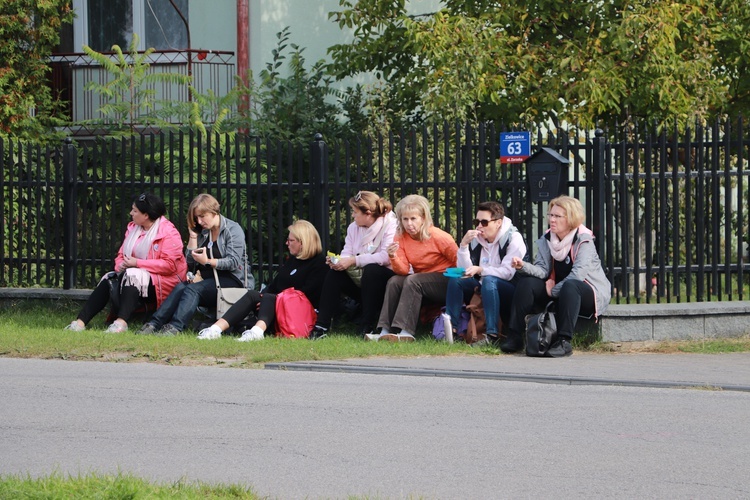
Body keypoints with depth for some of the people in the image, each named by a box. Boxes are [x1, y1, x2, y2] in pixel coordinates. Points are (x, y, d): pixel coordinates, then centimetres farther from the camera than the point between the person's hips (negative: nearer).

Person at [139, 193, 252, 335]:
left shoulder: (233, 229, -4)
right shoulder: (203, 232, 16)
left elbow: (233, 262, -15)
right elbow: (190, 261, 10)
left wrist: (208, 261, -21)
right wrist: (193, 237, 2)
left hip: (232, 280, -6)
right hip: (209, 280, 6)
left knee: (193, 289, -30)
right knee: (180, 287, -23)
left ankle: (175, 327, -48)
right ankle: (154, 324, -36)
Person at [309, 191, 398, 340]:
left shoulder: (390, 225, -14)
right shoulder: (354, 228, 9)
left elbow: (386, 257, -28)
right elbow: (347, 255, 2)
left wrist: (354, 260, -29)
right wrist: (337, 261, -23)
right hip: (360, 282, 6)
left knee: (371, 269, -35)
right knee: (334, 272, -15)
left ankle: (368, 328, -29)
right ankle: (321, 326, -20)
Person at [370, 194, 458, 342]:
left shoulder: (438, 237, -17)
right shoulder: (401, 237, -2)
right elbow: (403, 270, -9)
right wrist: (393, 257, -27)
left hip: (445, 281, -6)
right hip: (420, 277, 6)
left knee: (412, 281, -29)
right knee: (394, 282, -18)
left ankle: (406, 332, -37)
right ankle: (386, 331, -24)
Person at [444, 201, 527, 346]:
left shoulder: (513, 238, -11)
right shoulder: (476, 239, 5)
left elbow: (507, 272, -21)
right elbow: (465, 271, -1)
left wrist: (480, 270, -31)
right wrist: (464, 245, -13)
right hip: (483, 290, 6)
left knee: (489, 280, -35)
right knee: (455, 280, -14)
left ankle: (492, 335, -43)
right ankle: (451, 328, -24)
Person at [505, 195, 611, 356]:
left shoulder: (583, 240, -16)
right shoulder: (547, 239, 3)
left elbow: (578, 274, -25)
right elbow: (542, 270, -7)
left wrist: (554, 290, -19)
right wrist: (523, 266, -26)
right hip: (559, 291, 6)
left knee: (569, 286, -39)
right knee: (526, 283, -14)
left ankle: (564, 341, -46)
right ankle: (515, 336, -18)